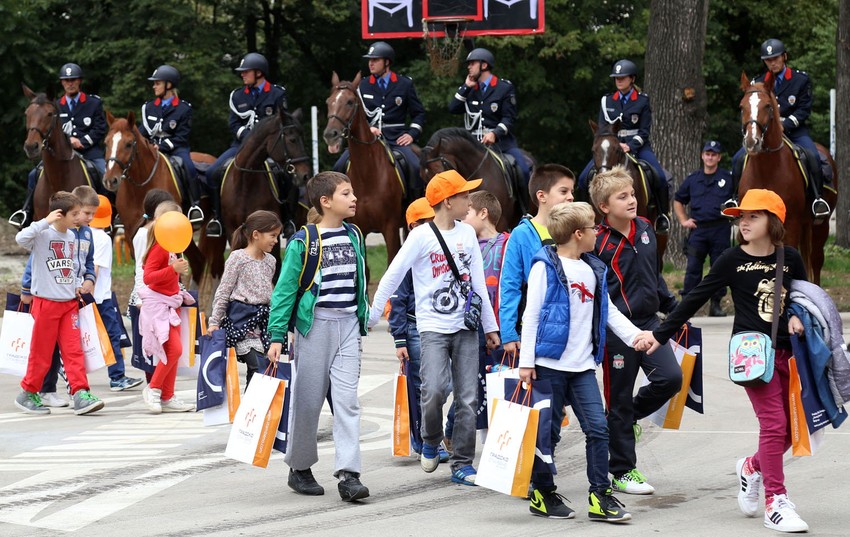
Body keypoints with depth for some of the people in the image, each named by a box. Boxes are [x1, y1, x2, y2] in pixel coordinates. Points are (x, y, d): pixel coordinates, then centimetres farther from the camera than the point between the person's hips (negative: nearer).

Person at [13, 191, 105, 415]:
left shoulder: (71, 236, 10)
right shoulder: (43, 235, -11)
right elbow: (21, 238, -32)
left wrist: (77, 285, 8)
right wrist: (45, 222, -29)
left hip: (69, 302, 6)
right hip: (46, 302, -6)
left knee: (73, 349, -3)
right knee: (41, 352, 2)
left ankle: (80, 394, -7)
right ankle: (27, 394, 16)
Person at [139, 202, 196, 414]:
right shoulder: (159, 247, -16)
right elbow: (148, 277, -25)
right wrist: (173, 269, -32)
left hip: (172, 303, 10)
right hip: (158, 304, -10)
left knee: (174, 351, 9)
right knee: (174, 349, -18)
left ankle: (167, 397, 14)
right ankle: (153, 389, -4)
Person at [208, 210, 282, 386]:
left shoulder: (270, 261, 13)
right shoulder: (238, 257, -6)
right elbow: (223, 292, -4)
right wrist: (215, 322, -6)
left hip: (263, 317, 7)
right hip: (242, 317, -7)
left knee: (255, 370, 4)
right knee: (259, 367, -16)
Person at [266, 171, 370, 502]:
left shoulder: (354, 236, 9)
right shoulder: (303, 242, -7)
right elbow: (285, 290, -7)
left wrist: (363, 320, 20)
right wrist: (277, 335, -11)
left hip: (348, 325, 4)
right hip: (314, 324, -4)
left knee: (347, 399, -7)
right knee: (308, 400, 4)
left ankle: (348, 474, -12)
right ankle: (299, 469, 20)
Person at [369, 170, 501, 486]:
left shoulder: (467, 233, 9)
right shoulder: (422, 236, -6)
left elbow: (478, 282, 14)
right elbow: (392, 276, -5)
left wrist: (490, 326, 14)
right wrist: (371, 317, -6)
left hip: (465, 327, 5)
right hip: (433, 327, -5)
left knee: (468, 398, 1)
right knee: (434, 390, -21)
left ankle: (462, 464, 9)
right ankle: (431, 442, 7)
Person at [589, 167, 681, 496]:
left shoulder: (645, 229, 7)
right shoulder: (599, 243, -14)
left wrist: (672, 307, 26)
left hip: (648, 321, 6)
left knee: (670, 377, -7)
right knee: (620, 399, 2)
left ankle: (631, 417, 22)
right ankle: (623, 472, 12)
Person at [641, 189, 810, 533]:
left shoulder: (790, 258, 4)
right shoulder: (733, 260, -3)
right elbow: (696, 298, 1)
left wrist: (798, 317, -5)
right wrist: (661, 334, 0)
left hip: (786, 350, 4)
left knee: (791, 429, 5)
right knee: (774, 423, -13)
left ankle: (752, 468, 33)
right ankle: (775, 503, -7)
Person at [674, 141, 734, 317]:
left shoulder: (728, 178, 4)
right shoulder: (693, 179, 12)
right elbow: (678, 201, 21)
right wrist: (683, 220, 10)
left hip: (720, 229, -2)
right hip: (698, 228, 2)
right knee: (693, 268, 0)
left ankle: (716, 304, 13)